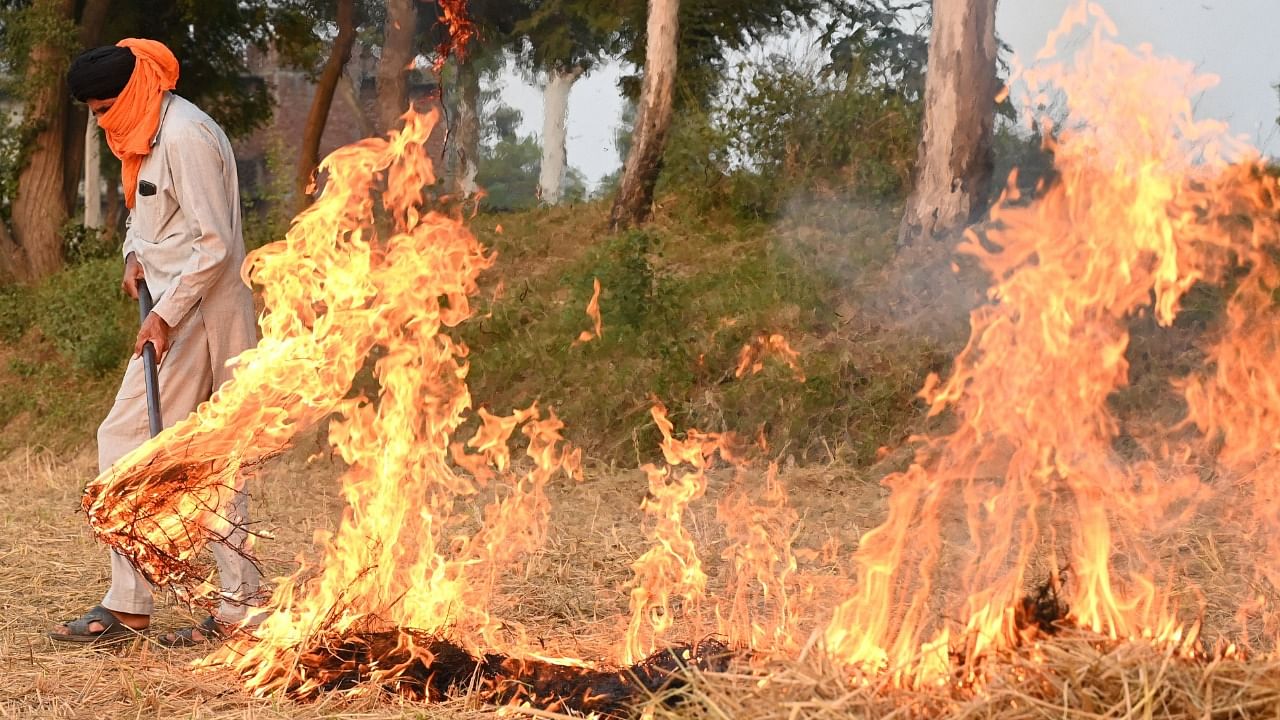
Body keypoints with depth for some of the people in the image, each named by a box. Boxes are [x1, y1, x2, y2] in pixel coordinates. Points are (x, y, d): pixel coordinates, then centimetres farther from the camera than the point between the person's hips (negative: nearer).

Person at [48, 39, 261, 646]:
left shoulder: (185, 136, -16)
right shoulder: (148, 135, 15)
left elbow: (214, 243, -20)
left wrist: (166, 315, -21)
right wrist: (135, 255, 7)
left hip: (194, 312, -10)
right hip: (178, 306, 10)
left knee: (126, 441, -9)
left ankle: (128, 606, -5)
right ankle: (241, 603, 12)